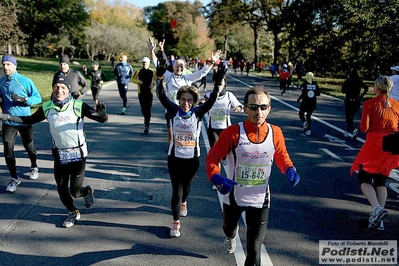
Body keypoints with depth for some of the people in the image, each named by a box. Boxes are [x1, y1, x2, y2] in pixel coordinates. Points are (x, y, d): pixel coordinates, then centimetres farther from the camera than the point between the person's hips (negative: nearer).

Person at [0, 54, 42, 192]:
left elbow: (38, 98, -8)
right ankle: (14, 178, 13)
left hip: (24, 121, -3)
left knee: (28, 146, 15)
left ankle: (34, 167, 43)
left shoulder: (25, 81, -12)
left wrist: (23, 100, -23)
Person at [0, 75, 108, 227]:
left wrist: (102, 115, -38)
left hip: (78, 154, -3)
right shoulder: (47, 107, -1)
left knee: (75, 191, -2)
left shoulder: (78, 106, -12)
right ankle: (73, 213, 38)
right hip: (59, 155, 4)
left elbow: (101, 119, -15)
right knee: (62, 190, 11)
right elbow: (30, 120, 14)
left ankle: (88, 192, 35)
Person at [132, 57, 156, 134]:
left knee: (148, 109, -7)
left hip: (149, 92, -2)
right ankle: (146, 119, 38)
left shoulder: (152, 72, 2)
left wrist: (153, 84, -4)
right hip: (141, 92, 2)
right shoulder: (138, 72, 5)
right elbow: (133, 79, 13)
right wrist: (138, 82, -6)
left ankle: (147, 126, -5)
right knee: (143, 108, 6)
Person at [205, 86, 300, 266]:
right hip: (234, 196, 1)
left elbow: (282, 156, 6)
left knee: (254, 247, 2)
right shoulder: (232, 133, -21)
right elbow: (212, 157, -14)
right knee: (228, 228, 31)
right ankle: (231, 236, 70)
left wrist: (289, 170, -14)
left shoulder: (275, 133, -12)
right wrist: (216, 178, -32)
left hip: (260, 199, 0)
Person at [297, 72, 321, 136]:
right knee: (309, 115, 14)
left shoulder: (304, 84, -10)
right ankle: (309, 130, 12)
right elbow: (318, 93, 3)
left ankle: (304, 122, -11)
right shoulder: (315, 84, 0)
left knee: (301, 113, 17)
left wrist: (299, 99, 1)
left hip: (305, 101, -3)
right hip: (313, 102, 4)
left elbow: (303, 94, -13)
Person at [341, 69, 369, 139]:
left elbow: (343, 91, -8)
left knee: (349, 118, -2)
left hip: (349, 101, -4)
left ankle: (354, 129, -29)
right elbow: (366, 88, -9)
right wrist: (361, 96, -3)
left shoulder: (347, 82, -8)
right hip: (356, 101, 4)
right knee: (351, 117, 21)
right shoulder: (359, 82, 1)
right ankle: (348, 131, 31)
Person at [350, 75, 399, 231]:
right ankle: (379, 219, 6)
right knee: (381, 180, 15)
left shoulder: (370, 104, -6)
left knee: (364, 178, 8)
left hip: (374, 144, -5)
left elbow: (364, 128, -11)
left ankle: (377, 208, -18)